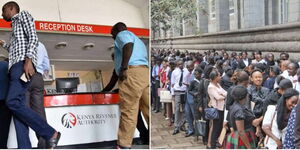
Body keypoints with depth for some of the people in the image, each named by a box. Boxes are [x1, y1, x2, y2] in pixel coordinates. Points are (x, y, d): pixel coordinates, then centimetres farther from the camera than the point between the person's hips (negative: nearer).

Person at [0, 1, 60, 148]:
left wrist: (28, 60, -20)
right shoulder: (15, 26, 36)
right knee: (17, 105, -7)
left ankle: (50, 133, -21)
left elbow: (33, 37, -7)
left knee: (13, 102, -25)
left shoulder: (23, 15, 11)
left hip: (23, 64, -9)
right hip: (15, 67, 9)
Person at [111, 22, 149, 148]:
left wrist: (124, 68, -19)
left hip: (132, 72, -9)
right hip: (145, 72, 9)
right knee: (148, 111, 4)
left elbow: (128, 44, -13)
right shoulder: (137, 40, 37)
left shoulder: (122, 34, 11)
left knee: (128, 112, -10)